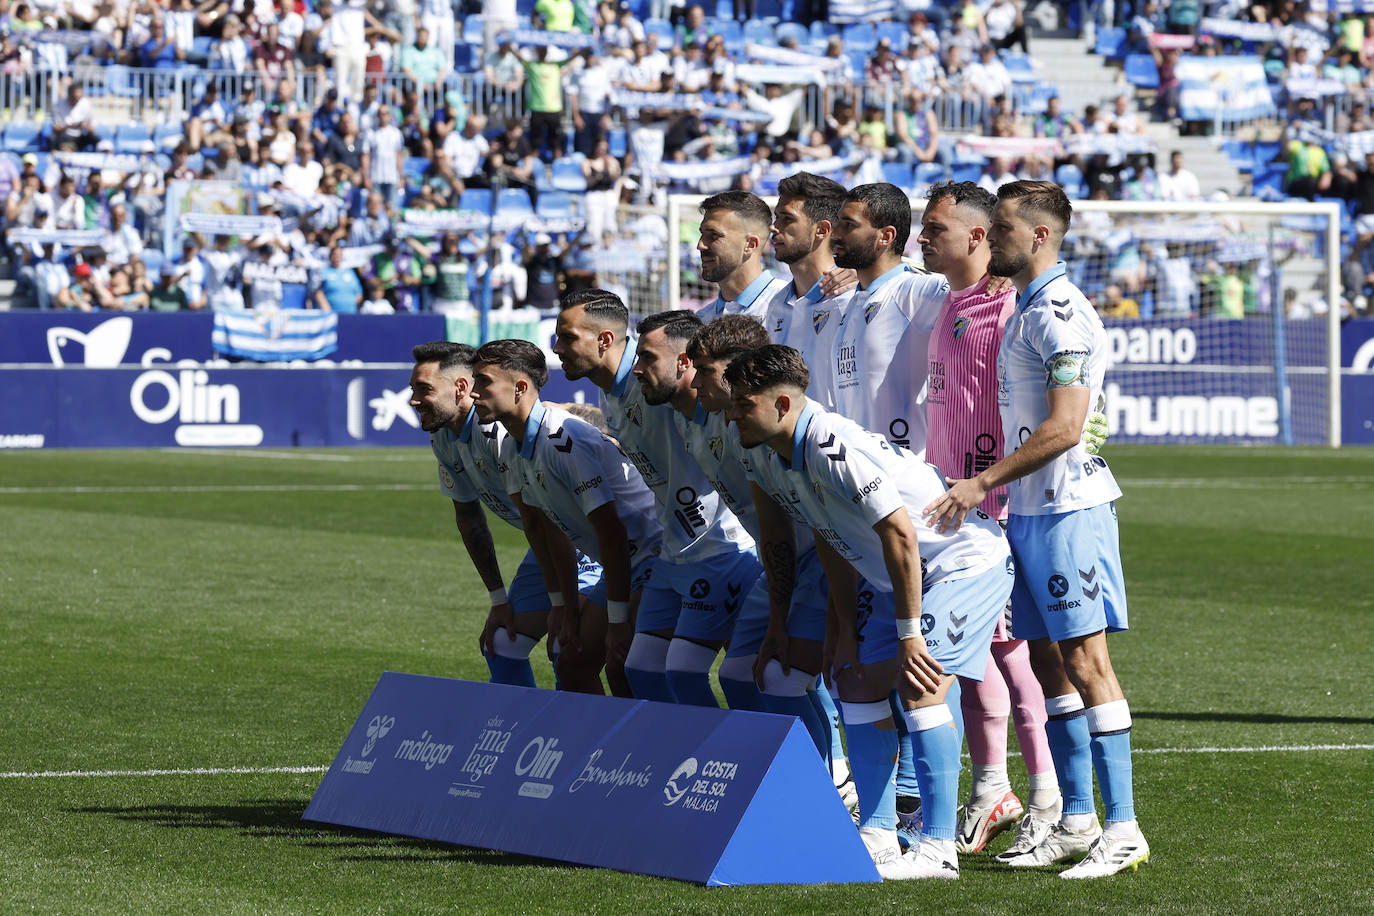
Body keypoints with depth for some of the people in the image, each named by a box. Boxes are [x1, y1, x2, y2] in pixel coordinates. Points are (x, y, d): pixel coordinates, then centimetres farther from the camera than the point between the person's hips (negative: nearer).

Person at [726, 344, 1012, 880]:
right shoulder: (767, 459, -2)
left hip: (964, 559, -10)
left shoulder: (836, 449, -31)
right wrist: (845, 627, 9)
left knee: (918, 683, -20)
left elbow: (900, 534, -31)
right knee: (858, 680, 6)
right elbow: (830, 539, 11)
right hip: (890, 575, 10)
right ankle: (877, 836, 13)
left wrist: (909, 634, -27)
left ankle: (939, 848, -17)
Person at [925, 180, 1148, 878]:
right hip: (1028, 510, 10)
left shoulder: (1062, 314, -14)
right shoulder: (1023, 310, 17)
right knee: (1049, 662, 12)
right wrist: (980, 492, 18)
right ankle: (1076, 821, 18)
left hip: (1067, 509, -10)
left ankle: (1122, 828, -8)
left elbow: (1063, 430, -21)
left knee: (1085, 660, -9)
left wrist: (983, 483, -18)